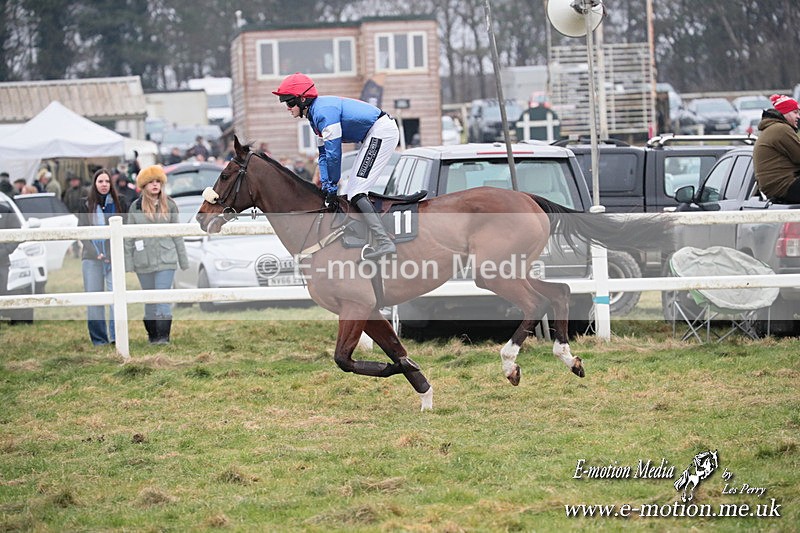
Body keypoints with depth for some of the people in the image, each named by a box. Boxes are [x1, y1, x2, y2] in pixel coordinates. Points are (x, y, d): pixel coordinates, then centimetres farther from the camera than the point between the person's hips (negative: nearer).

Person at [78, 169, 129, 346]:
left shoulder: (119, 203, 7)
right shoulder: (86, 205, 8)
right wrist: (96, 253, -7)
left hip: (114, 258, -1)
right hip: (91, 258, 1)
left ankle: (116, 336, -12)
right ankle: (99, 339, 4)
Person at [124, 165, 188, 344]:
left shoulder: (169, 205, 6)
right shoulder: (136, 207, 4)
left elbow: (177, 234, 9)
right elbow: (129, 237, 5)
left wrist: (183, 260, 8)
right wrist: (128, 263, 0)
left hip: (166, 259, -1)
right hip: (144, 261, 1)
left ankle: (163, 336, -14)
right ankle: (152, 334, 17)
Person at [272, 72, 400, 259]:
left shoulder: (324, 111, -21)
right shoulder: (315, 115, 12)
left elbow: (333, 153, -21)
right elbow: (324, 153, 16)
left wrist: (332, 185, -11)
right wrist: (325, 185, 5)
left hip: (382, 131, -11)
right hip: (374, 135, 11)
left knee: (356, 192, -15)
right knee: (351, 191, 13)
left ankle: (384, 242, -25)